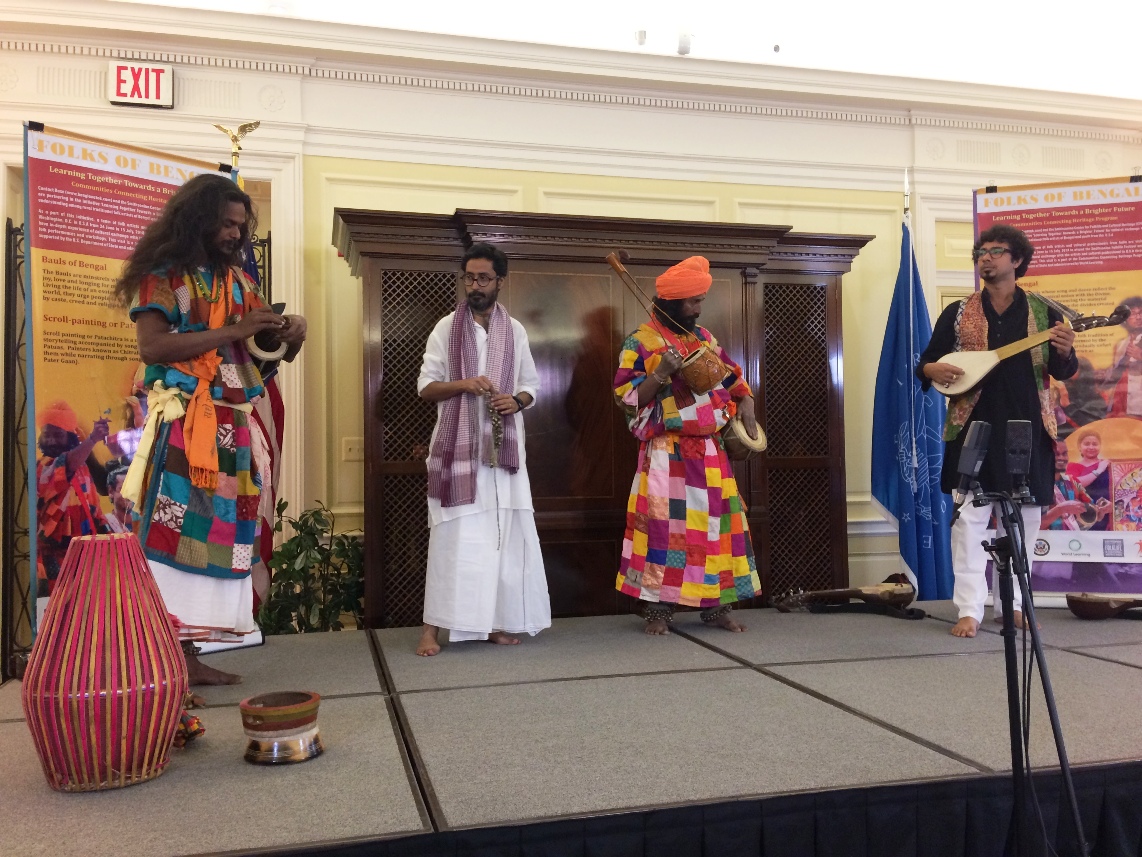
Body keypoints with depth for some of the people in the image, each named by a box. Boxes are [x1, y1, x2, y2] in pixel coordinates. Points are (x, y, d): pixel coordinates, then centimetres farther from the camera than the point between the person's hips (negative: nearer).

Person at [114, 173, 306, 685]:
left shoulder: (237, 279, 17)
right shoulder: (163, 275, -1)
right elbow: (151, 346, -15)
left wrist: (291, 335, -3)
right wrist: (232, 331, -17)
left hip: (232, 424, 6)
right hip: (182, 426, -6)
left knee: (216, 532, 5)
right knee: (175, 533, -8)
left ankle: (186, 656, 11)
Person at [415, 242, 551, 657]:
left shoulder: (515, 331, 11)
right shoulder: (446, 328, 3)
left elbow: (531, 385, 14)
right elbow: (425, 386, 0)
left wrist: (516, 401, -8)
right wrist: (463, 384, -17)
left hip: (503, 447, 3)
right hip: (457, 446, -3)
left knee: (502, 533, 3)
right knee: (453, 534, -6)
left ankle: (494, 621, 15)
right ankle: (432, 625, 0)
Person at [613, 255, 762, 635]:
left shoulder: (704, 337, 14)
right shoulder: (641, 342, -5)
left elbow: (731, 375, 24)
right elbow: (626, 398, -10)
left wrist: (745, 404, 8)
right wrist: (660, 373, -21)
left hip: (710, 450, 6)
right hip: (668, 453, -6)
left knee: (719, 522, 5)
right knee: (664, 523, -9)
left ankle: (716, 604, 15)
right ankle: (658, 607, 2)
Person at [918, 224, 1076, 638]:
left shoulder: (1042, 312, 8)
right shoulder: (957, 313, 7)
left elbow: (1063, 372, 5)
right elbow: (925, 362, 8)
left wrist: (1065, 352, -17)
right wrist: (933, 371, -15)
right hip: (975, 425, -1)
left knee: (1023, 518, 8)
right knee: (970, 517, -7)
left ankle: (1011, 603, 21)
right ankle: (969, 609, -3)